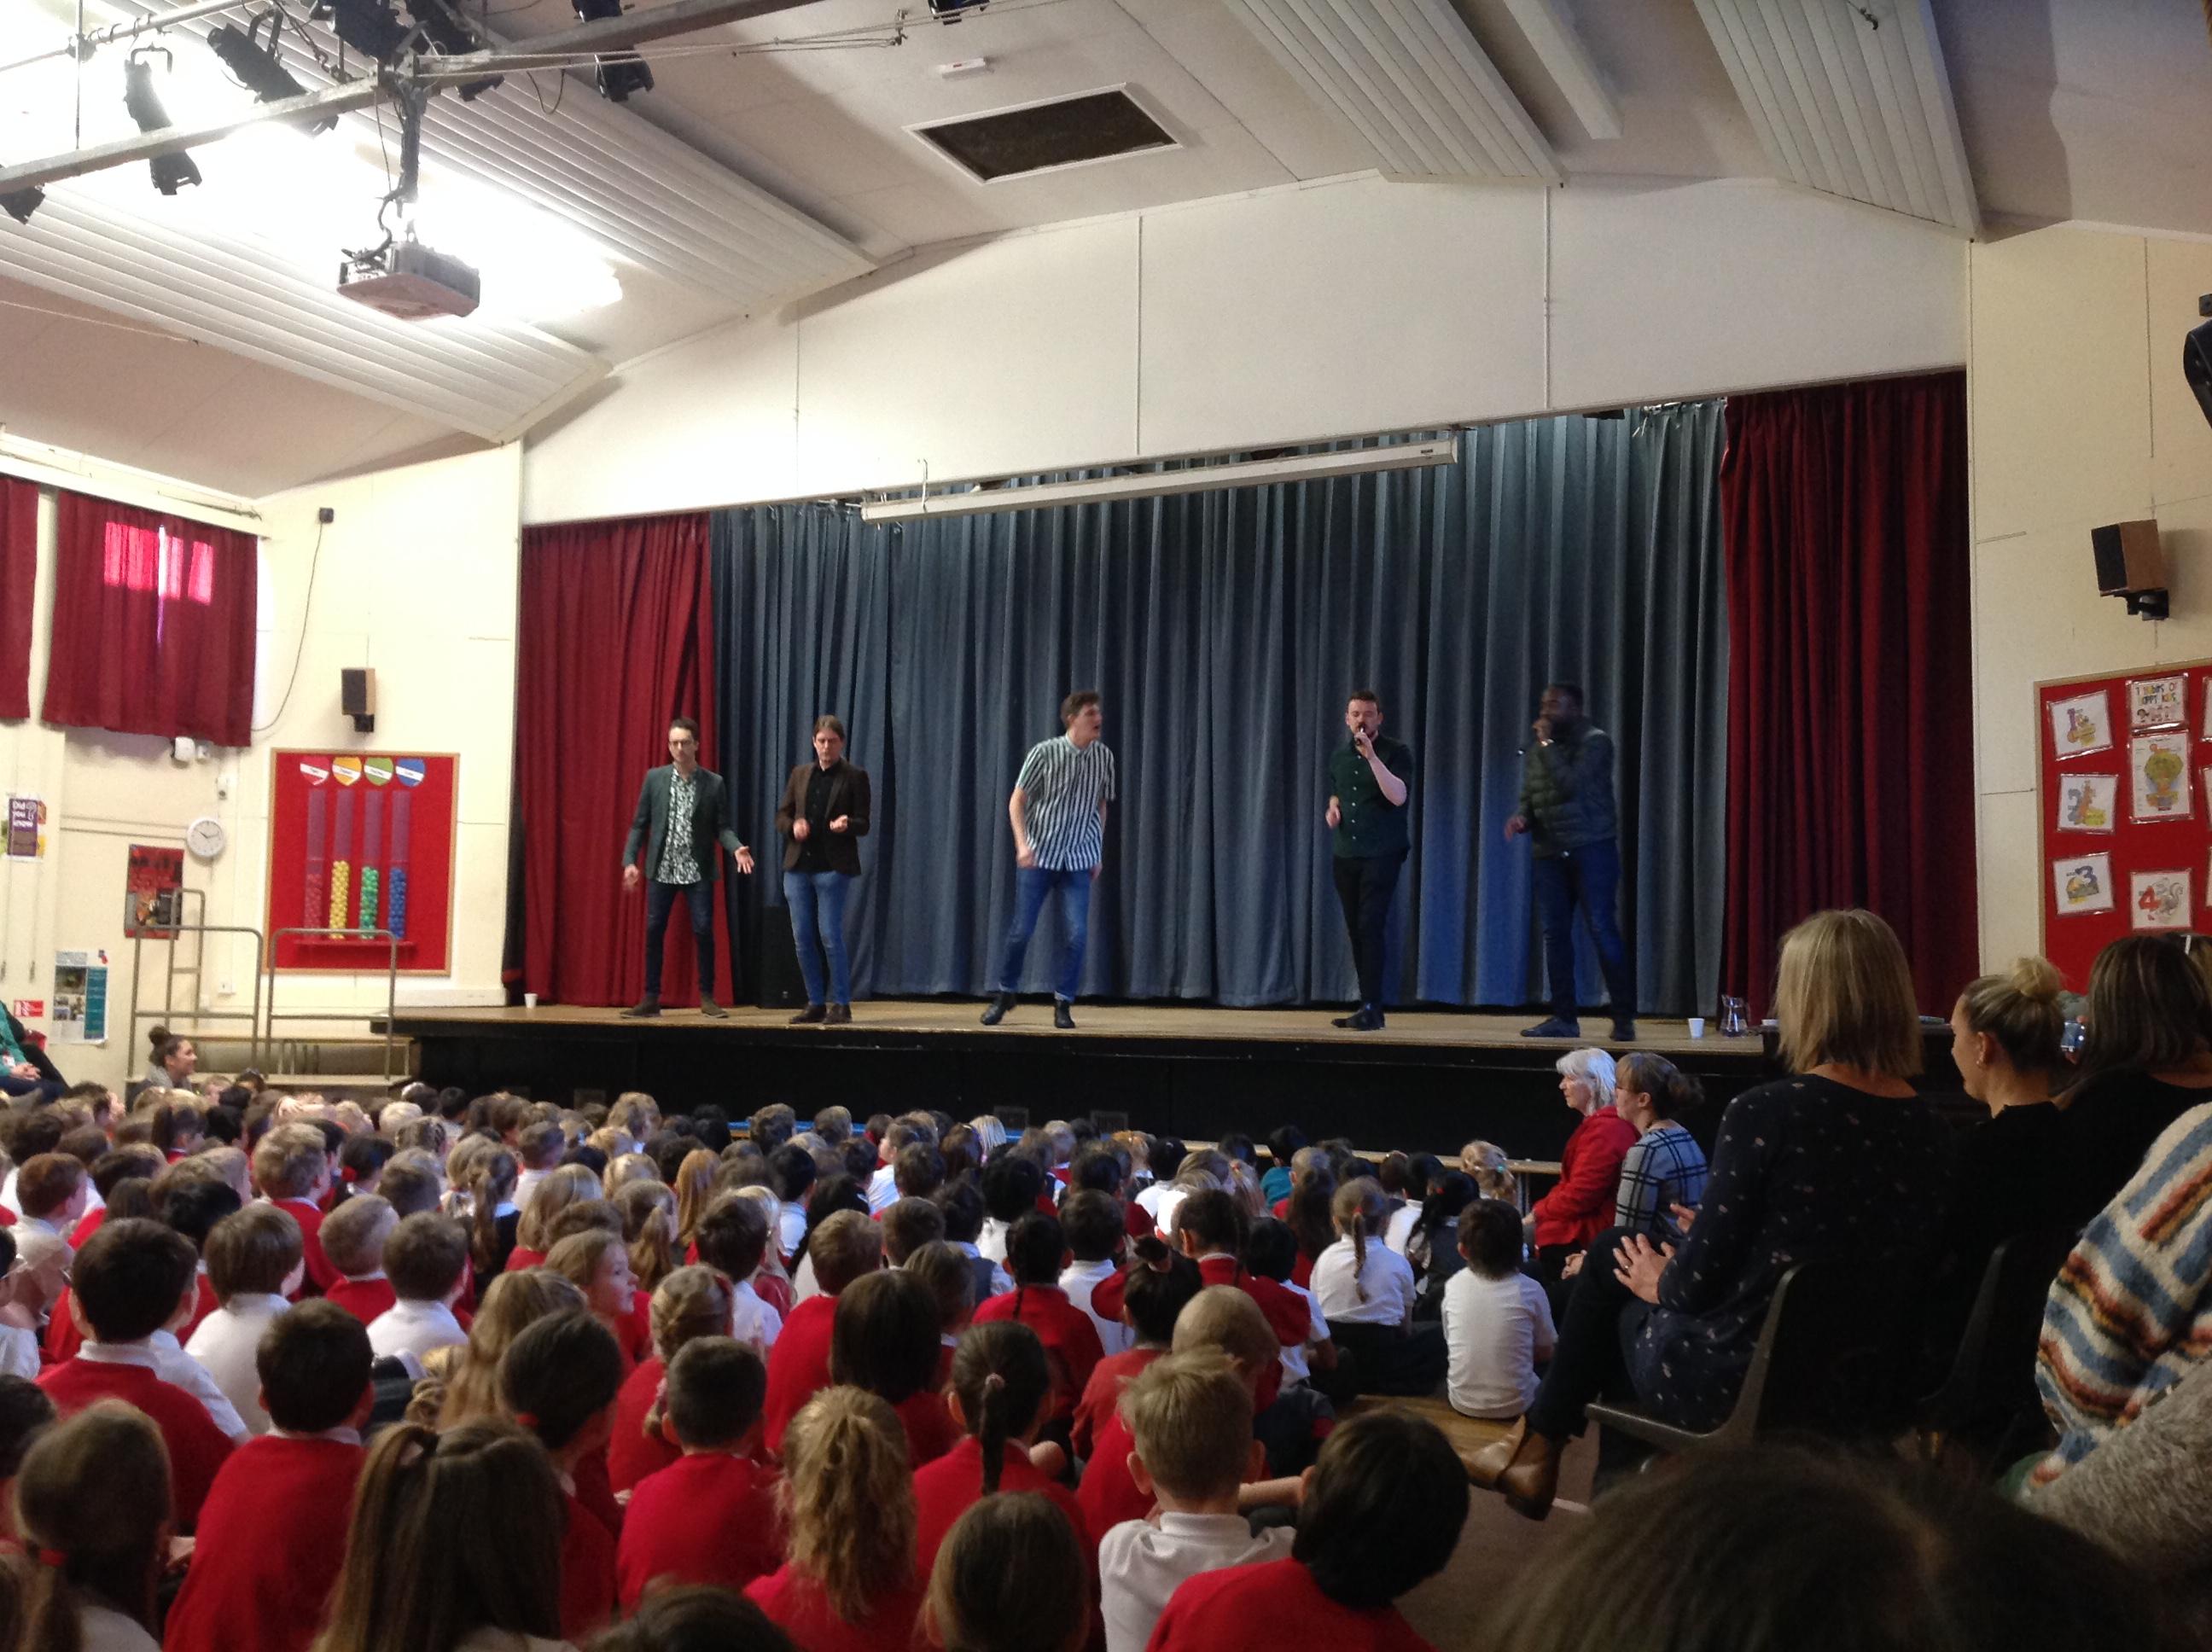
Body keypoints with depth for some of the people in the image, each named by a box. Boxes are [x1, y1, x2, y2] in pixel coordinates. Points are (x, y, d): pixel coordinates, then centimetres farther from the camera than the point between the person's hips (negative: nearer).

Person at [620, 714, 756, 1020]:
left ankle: (707, 997, 9)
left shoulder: (714, 783, 0)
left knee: (703, 931, -4)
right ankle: (651, 998, 10)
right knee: (653, 931, 2)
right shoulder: (654, 778, 3)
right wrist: (630, 860, -5)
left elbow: (722, 827, -1)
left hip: (698, 870, -1)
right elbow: (639, 823, 4)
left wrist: (737, 848, -21)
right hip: (661, 869, 1)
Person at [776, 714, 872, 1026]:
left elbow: (864, 824, -1)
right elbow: (781, 815, 14)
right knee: (802, 939, 5)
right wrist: (793, 826, -8)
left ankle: (841, 1004, 2)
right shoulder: (799, 774, 13)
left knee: (831, 936, -9)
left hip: (833, 866, -5)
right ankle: (816, 1003, 16)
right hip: (798, 866, 5)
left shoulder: (855, 777, 1)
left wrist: (847, 823, -23)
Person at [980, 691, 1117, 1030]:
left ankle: (1063, 1003, 8)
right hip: (1038, 855, -2)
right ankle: (1004, 994, 23)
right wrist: (1022, 843, -16)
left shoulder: (1103, 757, 1)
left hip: (1078, 860, 2)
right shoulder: (1045, 752, -9)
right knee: (1022, 930, 3)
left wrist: (1099, 853, 11)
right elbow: (1017, 801, -5)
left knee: (1076, 933, -7)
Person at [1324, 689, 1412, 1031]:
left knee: (1370, 927, -15)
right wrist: (1332, 809, 6)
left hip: (1382, 854, -6)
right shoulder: (1339, 756, 12)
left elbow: (1398, 796, -20)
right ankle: (1369, 1008, 14)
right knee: (1356, 931, 7)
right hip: (1345, 855, 6)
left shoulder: (1396, 752, -5)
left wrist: (1371, 756, -25)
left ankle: (1371, 1007, -14)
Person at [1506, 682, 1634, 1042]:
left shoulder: (1595, 742, -7)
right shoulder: (1534, 752, 14)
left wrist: (1547, 744, -14)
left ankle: (1624, 1018, -3)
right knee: (1555, 932, 3)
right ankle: (1564, 1017, 9)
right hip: (1549, 854, 6)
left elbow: (1570, 785, -20)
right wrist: (1521, 818, -3)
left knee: (1602, 930, -9)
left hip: (1592, 849, -6)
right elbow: (1529, 799, 19)